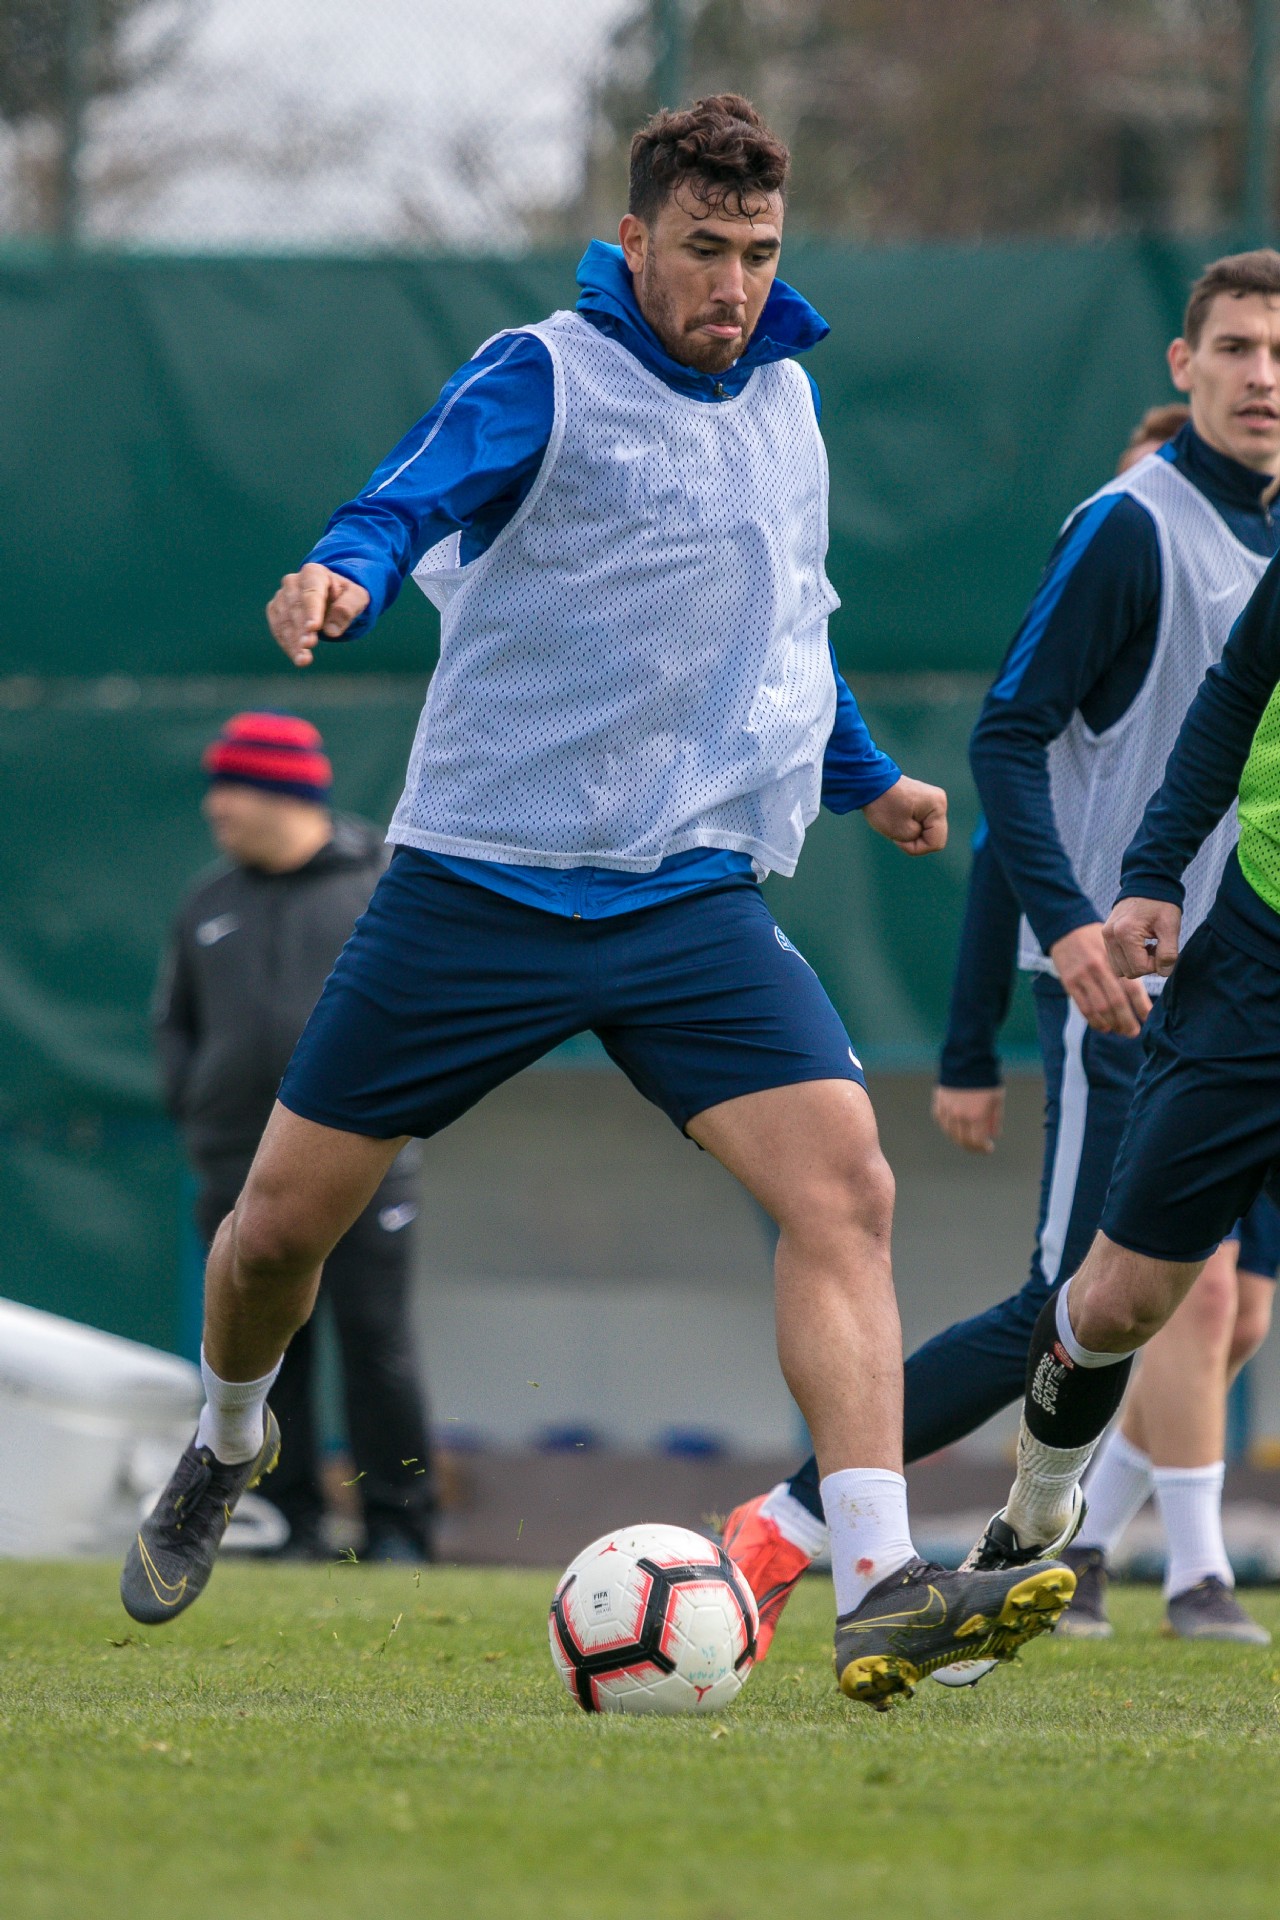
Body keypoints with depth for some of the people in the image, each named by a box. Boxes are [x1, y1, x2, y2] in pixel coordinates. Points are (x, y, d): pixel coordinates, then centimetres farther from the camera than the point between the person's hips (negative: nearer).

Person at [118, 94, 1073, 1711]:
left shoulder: (783, 397, 12)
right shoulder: (543, 379, -7)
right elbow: (412, 498, -25)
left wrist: (863, 776, 41)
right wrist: (345, 574, -47)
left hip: (694, 896, 4)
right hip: (480, 887, -3)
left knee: (842, 1186, -19)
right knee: (282, 1224, 4)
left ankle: (878, 1592, -25)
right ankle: (227, 1448, 38)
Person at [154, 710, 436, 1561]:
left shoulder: (386, 885, 2)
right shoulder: (209, 903, 14)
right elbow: (174, 1020, 23)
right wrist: (193, 1106, 8)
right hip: (241, 1167, 4)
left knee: (377, 1342, -6)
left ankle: (398, 1522, 0)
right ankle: (291, 1518, 7)